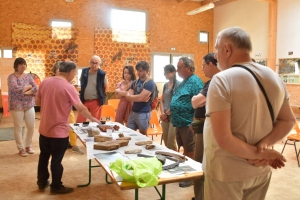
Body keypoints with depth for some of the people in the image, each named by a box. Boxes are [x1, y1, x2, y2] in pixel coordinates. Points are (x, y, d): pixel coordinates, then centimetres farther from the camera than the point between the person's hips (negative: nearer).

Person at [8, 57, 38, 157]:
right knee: (18, 127, 4)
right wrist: (28, 86, -10)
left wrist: (26, 92, -17)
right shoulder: (11, 77, -7)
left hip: (29, 105, 5)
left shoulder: (28, 76, 7)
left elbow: (36, 88, -3)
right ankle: (21, 148, 17)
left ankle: (28, 146, 25)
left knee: (31, 126, 7)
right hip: (17, 106, -4)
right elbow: (16, 88, -23)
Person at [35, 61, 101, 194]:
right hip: (59, 131, -6)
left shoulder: (45, 82, -1)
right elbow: (81, 108, -15)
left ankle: (42, 182, 36)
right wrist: (92, 119, -1)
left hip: (44, 129, 6)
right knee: (56, 160, 8)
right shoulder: (68, 87, -18)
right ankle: (56, 187, 22)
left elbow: (37, 102, 8)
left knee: (44, 156, 21)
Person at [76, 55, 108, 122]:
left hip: (96, 102, -3)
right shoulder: (84, 71, 2)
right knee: (79, 122, 5)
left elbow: (106, 88, 2)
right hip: (84, 101, 3)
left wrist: (100, 96, 6)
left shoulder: (102, 74, -9)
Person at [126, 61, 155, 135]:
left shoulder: (150, 83, -12)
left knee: (143, 135, 7)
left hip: (143, 113, -7)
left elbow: (140, 97, -20)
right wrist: (140, 98, -14)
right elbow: (127, 96, 1)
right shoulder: (135, 82, 10)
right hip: (133, 112, 7)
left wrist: (131, 97, -2)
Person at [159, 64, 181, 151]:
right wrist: (162, 113, -1)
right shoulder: (166, 85, 12)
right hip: (165, 117, 7)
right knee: (166, 142, 13)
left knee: (171, 143, -3)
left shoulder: (178, 84, -10)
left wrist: (166, 113, -9)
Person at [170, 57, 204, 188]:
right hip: (180, 122, 9)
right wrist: (170, 111, 19)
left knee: (189, 152, 4)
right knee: (183, 150, 20)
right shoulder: (184, 82, 14)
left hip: (188, 123, -9)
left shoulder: (195, 81, -17)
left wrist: (194, 123, -24)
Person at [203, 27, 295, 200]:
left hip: (226, 172, -6)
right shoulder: (275, 78, 1)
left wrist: (257, 153, -13)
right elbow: (289, 121, 6)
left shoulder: (222, 80, -21)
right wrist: (263, 145, -7)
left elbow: (223, 138, -26)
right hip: (261, 171, 6)